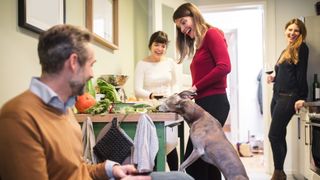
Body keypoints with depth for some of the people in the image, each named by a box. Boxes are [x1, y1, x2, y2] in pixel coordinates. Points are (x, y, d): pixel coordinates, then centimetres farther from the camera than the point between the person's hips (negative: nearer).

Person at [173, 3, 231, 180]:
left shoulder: (212, 34, -3)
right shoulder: (199, 44, 21)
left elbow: (224, 67, -16)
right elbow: (203, 75, 13)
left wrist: (195, 87, -13)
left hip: (214, 103, -9)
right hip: (205, 103, 9)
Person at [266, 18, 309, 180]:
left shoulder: (301, 48, -2)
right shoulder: (285, 51, 20)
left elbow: (301, 74, -10)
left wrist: (302, 97, -16)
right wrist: (274, 79, 5)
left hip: (289, 97, -8)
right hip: (277, 96, 8)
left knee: (274, 135, -10)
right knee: (279, 136, 8)